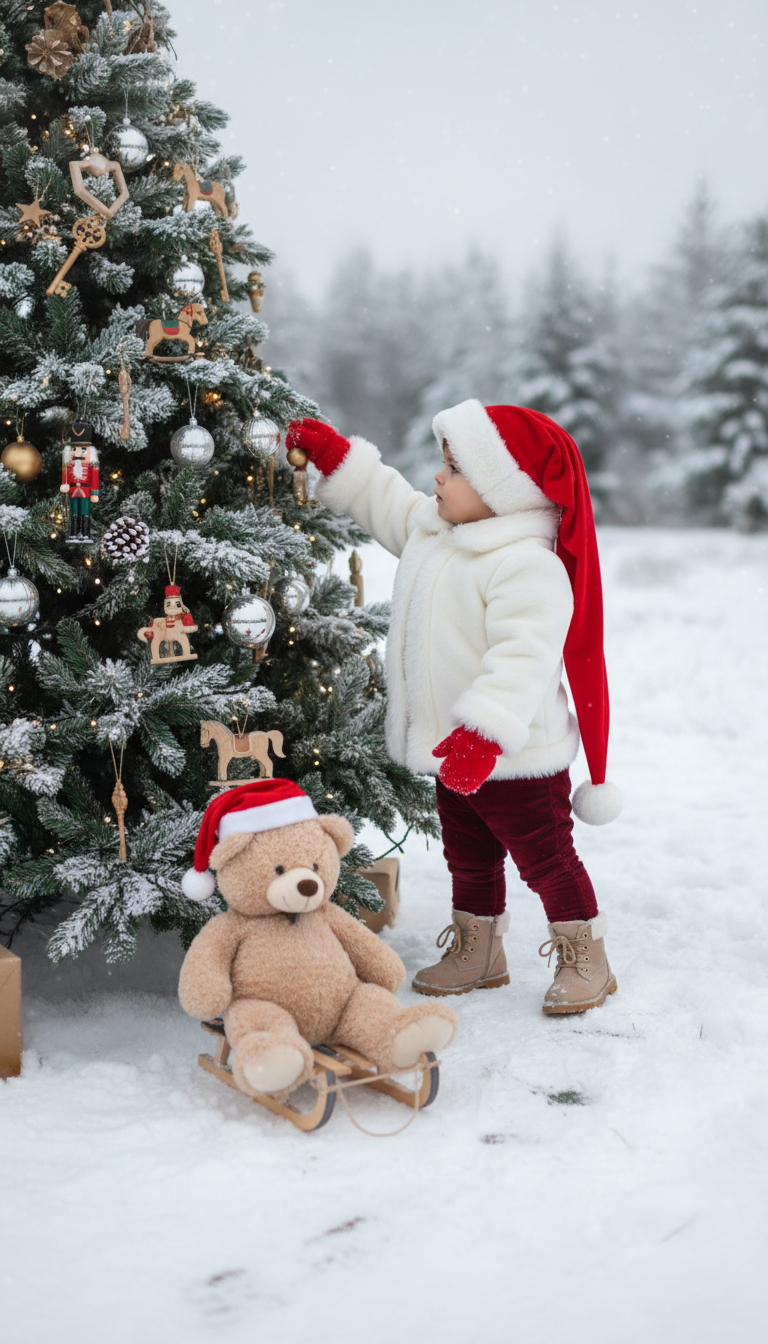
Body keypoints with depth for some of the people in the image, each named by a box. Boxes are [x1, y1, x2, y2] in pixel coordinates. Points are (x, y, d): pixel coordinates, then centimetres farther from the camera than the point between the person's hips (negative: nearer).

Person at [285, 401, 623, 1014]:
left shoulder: (527, 567, -25)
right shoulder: (434, 531, 5)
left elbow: (522, 659, -33)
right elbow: (387, 502, 24)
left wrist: (483, 735, -41)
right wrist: (331, 454, 19)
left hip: (517, 758, -9)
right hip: (457, 754, 9)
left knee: (546, 858, 3)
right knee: (468, 858, 22)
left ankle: (586, 959, 19)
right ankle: (477, 953, 38)